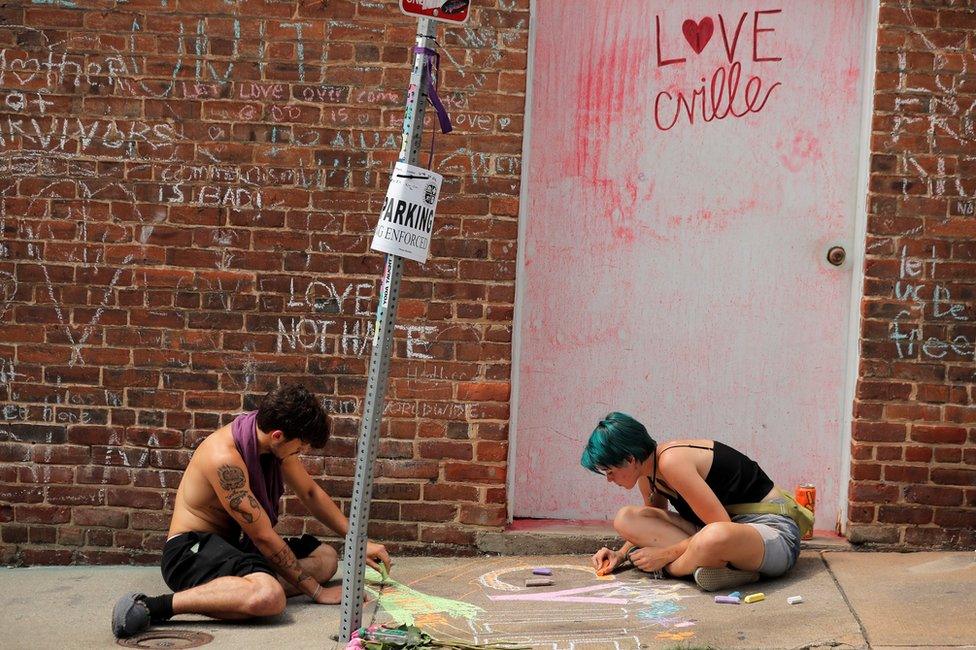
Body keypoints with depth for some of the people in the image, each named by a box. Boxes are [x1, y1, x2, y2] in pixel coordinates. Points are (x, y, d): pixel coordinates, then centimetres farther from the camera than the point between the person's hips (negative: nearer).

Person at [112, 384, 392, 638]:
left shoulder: (272, 438, 0)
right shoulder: (225, 457, -26)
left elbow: (311, 493, 14)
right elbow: (263, 536, -22)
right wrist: (315, 591, -15)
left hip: (232, 544, 10)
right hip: (191, 548, -10)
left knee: (326, 557, 7)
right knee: (269, 597, -37)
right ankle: (151, 606, -28)